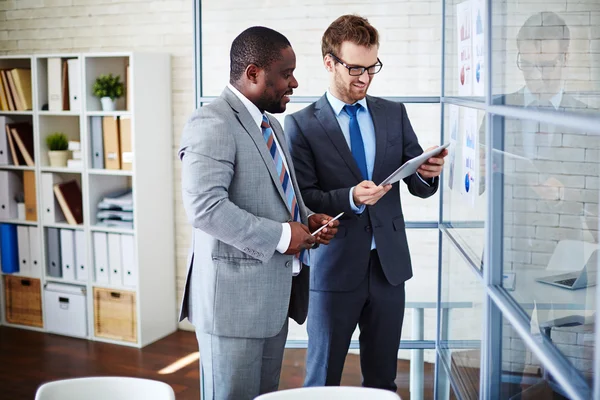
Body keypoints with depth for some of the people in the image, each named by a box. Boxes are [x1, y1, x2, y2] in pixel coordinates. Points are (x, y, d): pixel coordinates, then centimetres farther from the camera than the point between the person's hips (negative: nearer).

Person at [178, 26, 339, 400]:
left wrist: (307, 220, 4)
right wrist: (280, 236, -21)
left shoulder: (271, 124, 16)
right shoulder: (212, 124, -16)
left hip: (273, 295, 9)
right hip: (234, 296, -9)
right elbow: (205, 206, -26)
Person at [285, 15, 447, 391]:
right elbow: (302, 199, -8)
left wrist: (429, 174, -16)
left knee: (383, 379, 14)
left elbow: (418, 186, 7)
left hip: (389, 264, 3)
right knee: (323, 380, 9)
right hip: (334, 268, -3)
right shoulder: (301, 125, -3)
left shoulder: (394, 113, 8)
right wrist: (351, 198, -24)